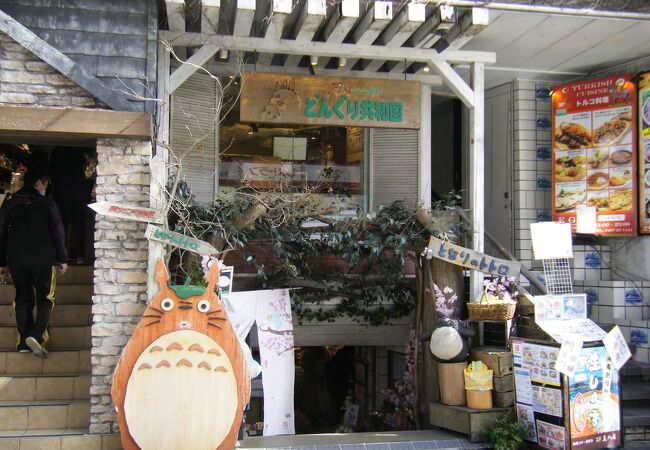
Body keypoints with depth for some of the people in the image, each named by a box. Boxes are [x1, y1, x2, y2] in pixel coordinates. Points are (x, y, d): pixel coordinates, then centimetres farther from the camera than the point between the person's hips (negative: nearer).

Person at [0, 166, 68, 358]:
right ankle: (36, 335, -16)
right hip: (42, 260, -4)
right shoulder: (47, 204, -4)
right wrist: (62, 259, 2)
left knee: (23, 300, 12)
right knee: (45, 299, 4)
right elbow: (57, 232, -4)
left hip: (16, 261, 4)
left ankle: (24, 342, 10)